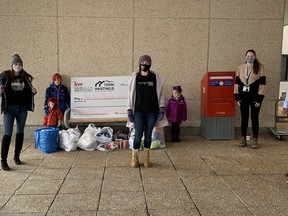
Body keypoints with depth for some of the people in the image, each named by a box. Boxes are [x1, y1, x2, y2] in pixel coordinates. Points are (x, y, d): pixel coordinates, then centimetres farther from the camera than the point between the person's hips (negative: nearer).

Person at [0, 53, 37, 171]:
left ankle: (17, 156, 25)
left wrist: (33, 91, -5)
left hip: (22, 109, 4)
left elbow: (28, 92, 16)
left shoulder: (26, 77, 7)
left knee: (20, 133, 11)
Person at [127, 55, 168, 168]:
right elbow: (131, 95, 4)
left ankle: (146, 158, 20)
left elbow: (160, 94, 6)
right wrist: (129, 111, -1)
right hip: (139, 111, -1)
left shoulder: (156, 77, 2)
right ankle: (134, 158, 12)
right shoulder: (135, 77, 1)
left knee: (148, 135, 8)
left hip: (152, 111, 1)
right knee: (138, 135, -3)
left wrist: (162, 109, -1)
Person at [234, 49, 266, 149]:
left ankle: (255, 140, 12)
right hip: (243, 97, 3)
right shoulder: (241, 68, 8)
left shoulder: (260, 67, -1)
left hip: (255, 98, -3)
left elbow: (262, 83, -6)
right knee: (244, 118, 8)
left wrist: (259, 98, -11)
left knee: (254, 118, 3)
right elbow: (237, 82, 8)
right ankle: (243, 139, 17)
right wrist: (237, 97, 2)